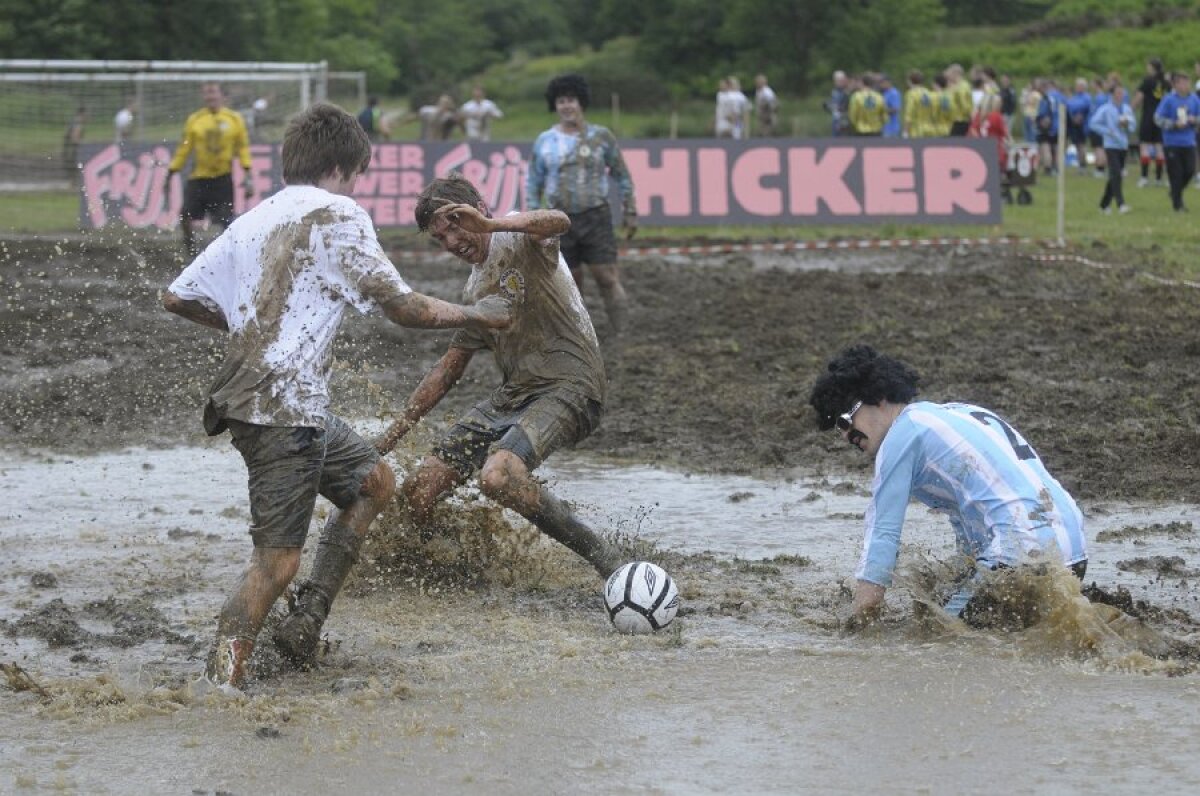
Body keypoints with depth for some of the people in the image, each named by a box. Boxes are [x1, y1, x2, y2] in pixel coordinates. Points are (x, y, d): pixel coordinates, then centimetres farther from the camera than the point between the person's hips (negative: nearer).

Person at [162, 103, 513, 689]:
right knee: (276, 561, -9)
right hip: (284, 406, -9)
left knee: (374, 483, 23)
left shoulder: (253, 220, 15)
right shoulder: (338, 216, -6)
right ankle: (220, 684, -14)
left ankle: (307, 620, 18)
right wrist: (478, 316, 8)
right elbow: (404, 308, -7)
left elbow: (177, 298, 17)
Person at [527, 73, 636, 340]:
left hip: (596, 217, -2)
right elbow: (533, 184, 10)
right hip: (561, 220, 2)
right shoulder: (544, 142, 5)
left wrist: (630, 212, 6)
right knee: (570, 282, 5)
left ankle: (619, 335, -4)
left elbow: (622, 176, 8)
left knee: (607, 277, -8)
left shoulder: (601, 136, 1)